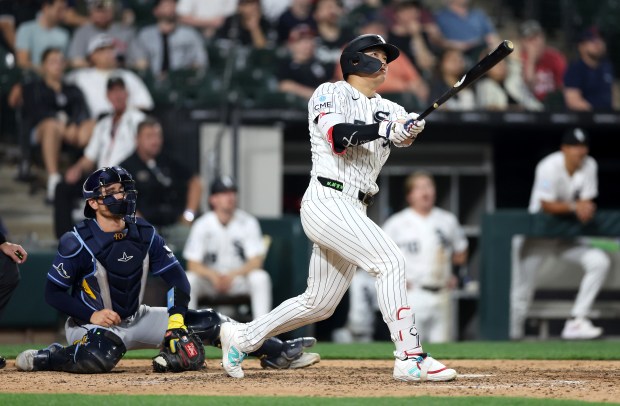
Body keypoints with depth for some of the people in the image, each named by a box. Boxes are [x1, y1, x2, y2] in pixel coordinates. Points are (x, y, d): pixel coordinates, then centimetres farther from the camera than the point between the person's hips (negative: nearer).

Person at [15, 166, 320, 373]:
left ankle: (276, 353, -2)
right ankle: (41, 358, -17)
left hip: (136, 319, 6)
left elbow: (177, 278, -3)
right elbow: (54, 294, -13)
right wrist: (91, 315, -25)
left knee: (207, 323, -5)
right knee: (102, 355, -42)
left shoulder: (144, 234, -3)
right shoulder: (77, 243, -18)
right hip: (91, 324, -6)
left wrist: (176, 320, -19)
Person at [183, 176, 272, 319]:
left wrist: (233, 275, -29)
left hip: (239, 276, 0)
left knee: (260, 278, -30)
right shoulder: (202, 225, -8)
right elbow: (193, 265, -11)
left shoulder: (248, 222, -8)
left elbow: (256, 261, -12)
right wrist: (213, 275, -31)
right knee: (189, 279, -30)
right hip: (209, 277, 0)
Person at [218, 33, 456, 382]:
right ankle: (411, 359, -23)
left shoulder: (387, 110, 16)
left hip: (353, 210, 8)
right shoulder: (331, 94, 0)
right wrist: (384, 129, -29)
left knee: (319, 304, 14)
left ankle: (242, 337, 30)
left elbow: (405, 129, -6)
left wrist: (410, 129, -29)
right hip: (327, 200, -8)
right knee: (390, 261, -21)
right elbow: (338, 137, -19)